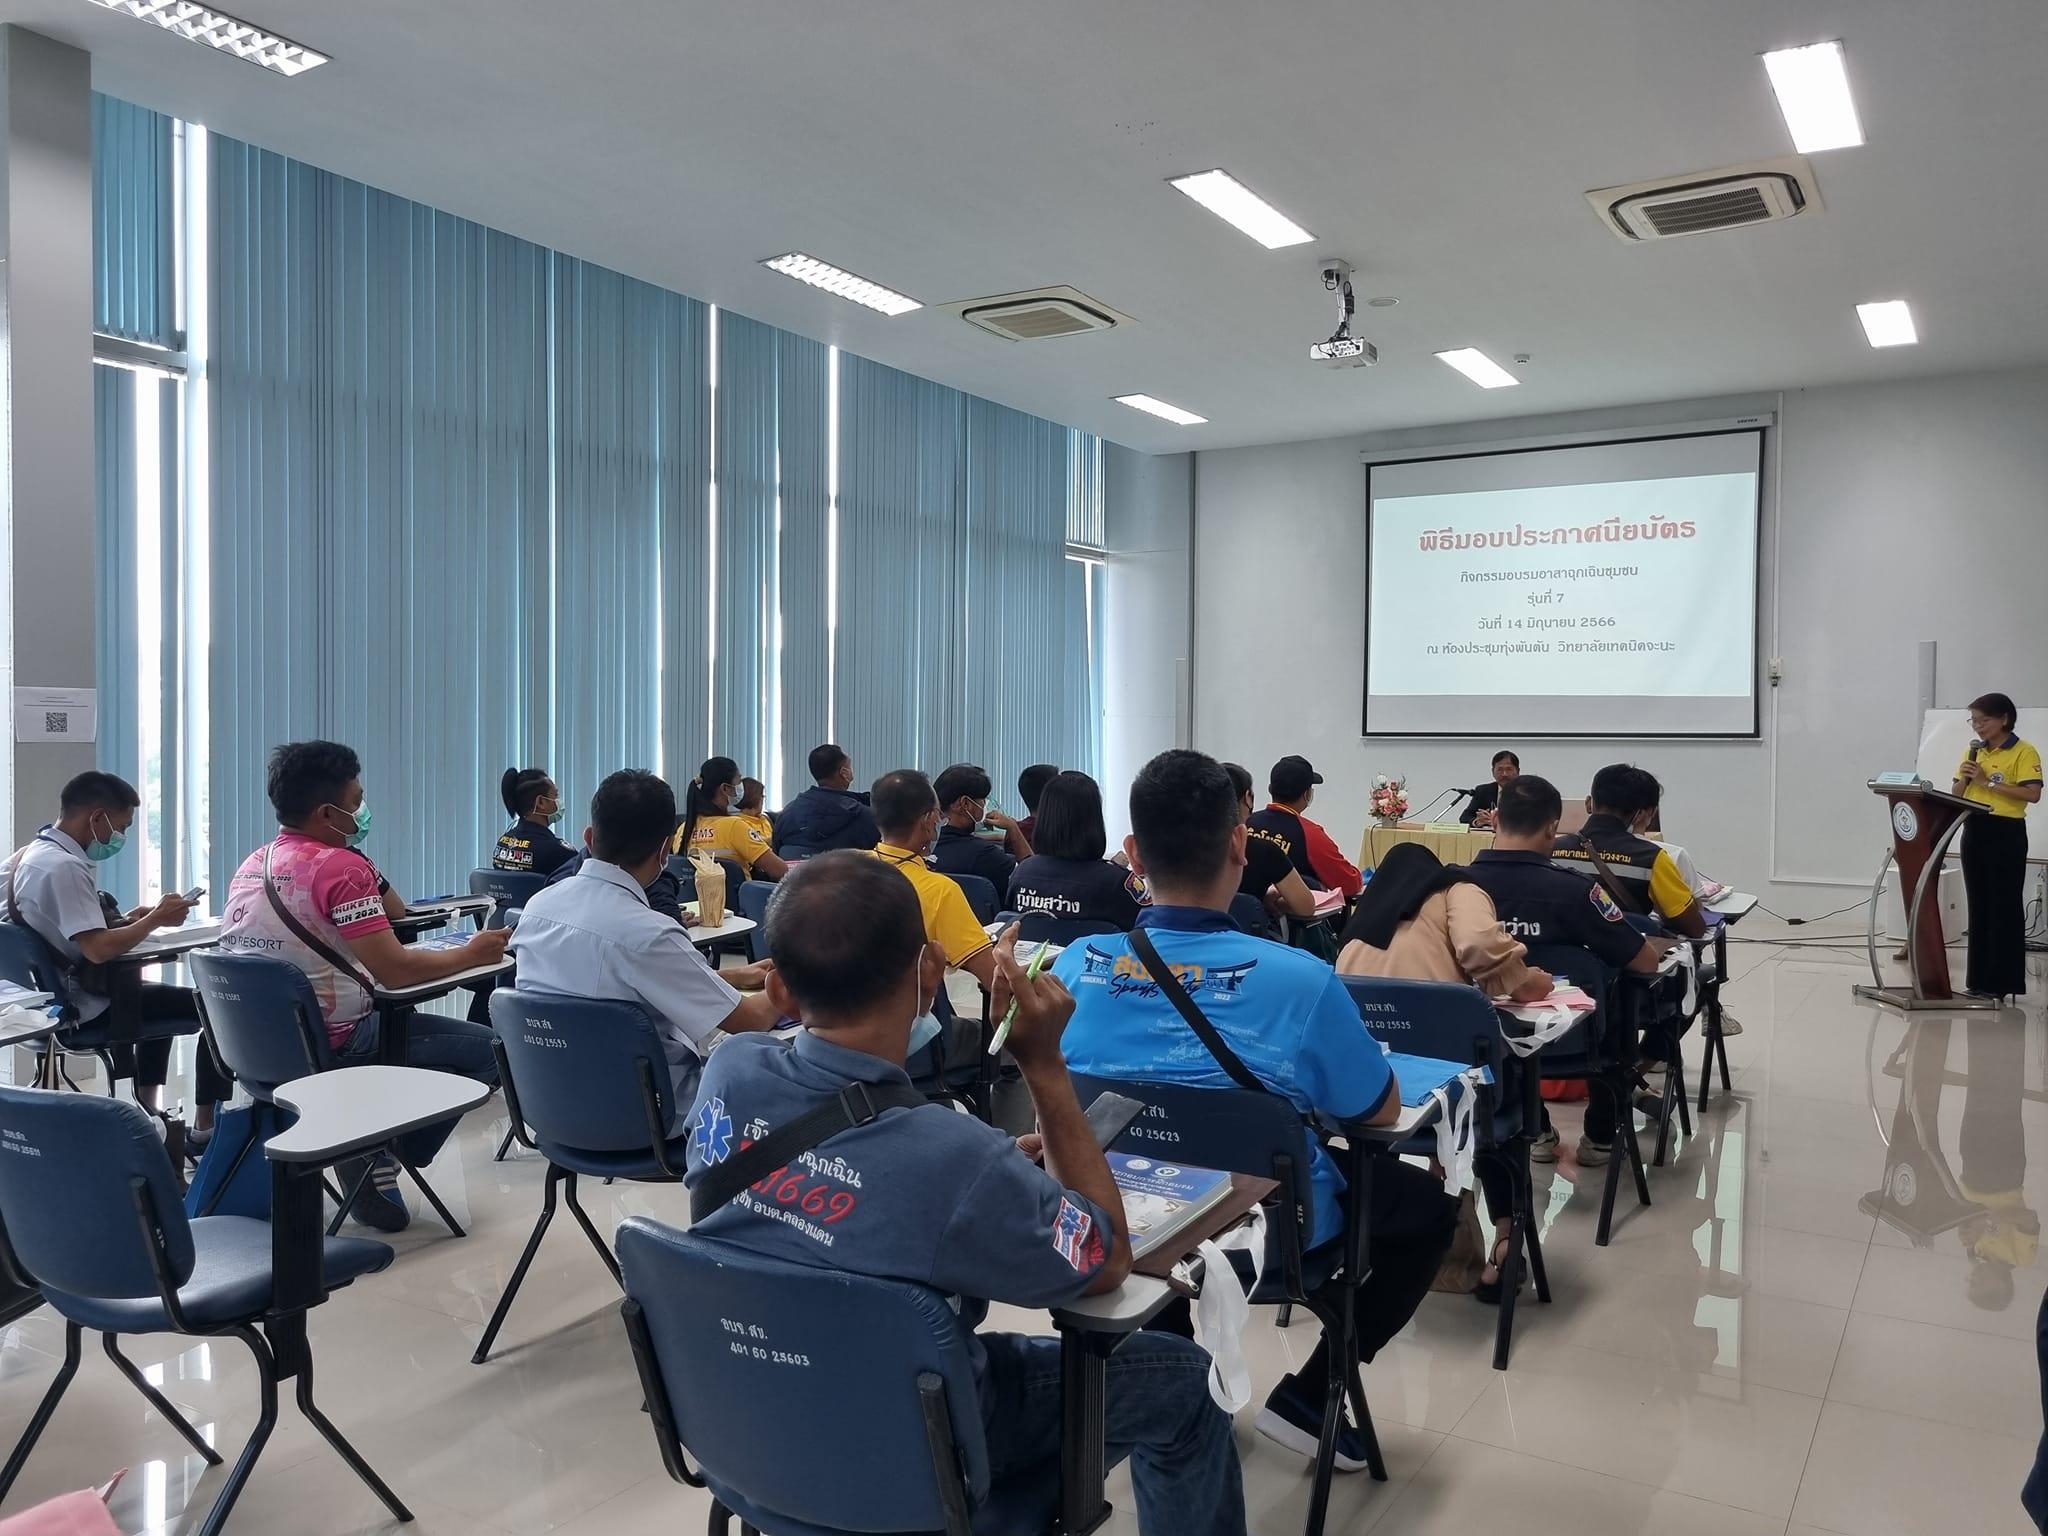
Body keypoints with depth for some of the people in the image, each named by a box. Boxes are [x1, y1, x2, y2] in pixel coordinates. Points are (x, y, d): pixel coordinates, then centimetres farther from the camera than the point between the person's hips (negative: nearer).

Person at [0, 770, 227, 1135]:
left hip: (59, 994, 11)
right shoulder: (64, 867, -24)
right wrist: (155, 919, -17)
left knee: (160, 995, 33)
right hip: (91, 1007, -10)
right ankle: (206, 1125, 2)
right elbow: (98, 949, -31)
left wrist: (134, 918, 5)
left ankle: (149, 1111, 31)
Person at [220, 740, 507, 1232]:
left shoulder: (252, 865, 8)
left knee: (404, 1020, 33)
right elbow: (395, 970, -21)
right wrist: (471, 954, -5)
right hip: (333, 1046, -9)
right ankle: (380, 1158, -2)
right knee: (490, 1048, -5)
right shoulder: (339, 865, -18)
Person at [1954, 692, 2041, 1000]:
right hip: (1974, 831, 7)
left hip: (2006, 834, -7)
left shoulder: (2024, 752, -6)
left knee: (2005, 907, -4)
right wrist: (1965, 778, -4)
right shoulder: (1974, 752, 13)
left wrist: (1988, 782, -18)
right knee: (1979, 906, 9)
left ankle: (2003, 981, 0)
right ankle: (1979, 978, 14)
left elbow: (2033, 794, -17)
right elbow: (1957, 795, 16)